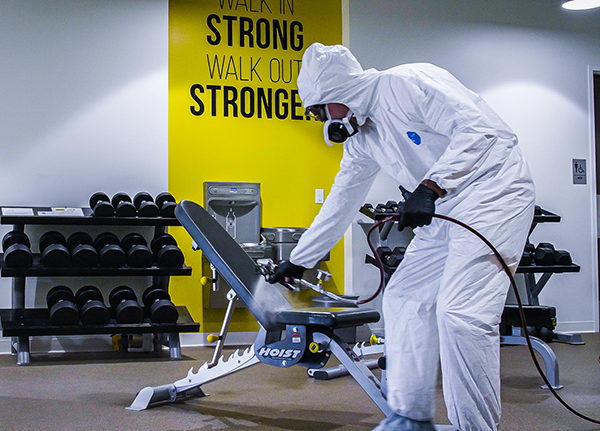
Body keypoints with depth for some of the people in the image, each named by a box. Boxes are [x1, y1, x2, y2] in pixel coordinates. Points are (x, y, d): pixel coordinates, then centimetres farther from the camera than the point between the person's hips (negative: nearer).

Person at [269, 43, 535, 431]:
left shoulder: (408, 82, -14)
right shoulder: (360, 138, 13)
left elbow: (479, 128, -22)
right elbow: (340, 204, 21)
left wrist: (429, 186, -31)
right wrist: (298, 261, 24)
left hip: (494, 191, -10)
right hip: (445, 207, 10)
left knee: (461, 313, -20)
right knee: (404, 298, 7)